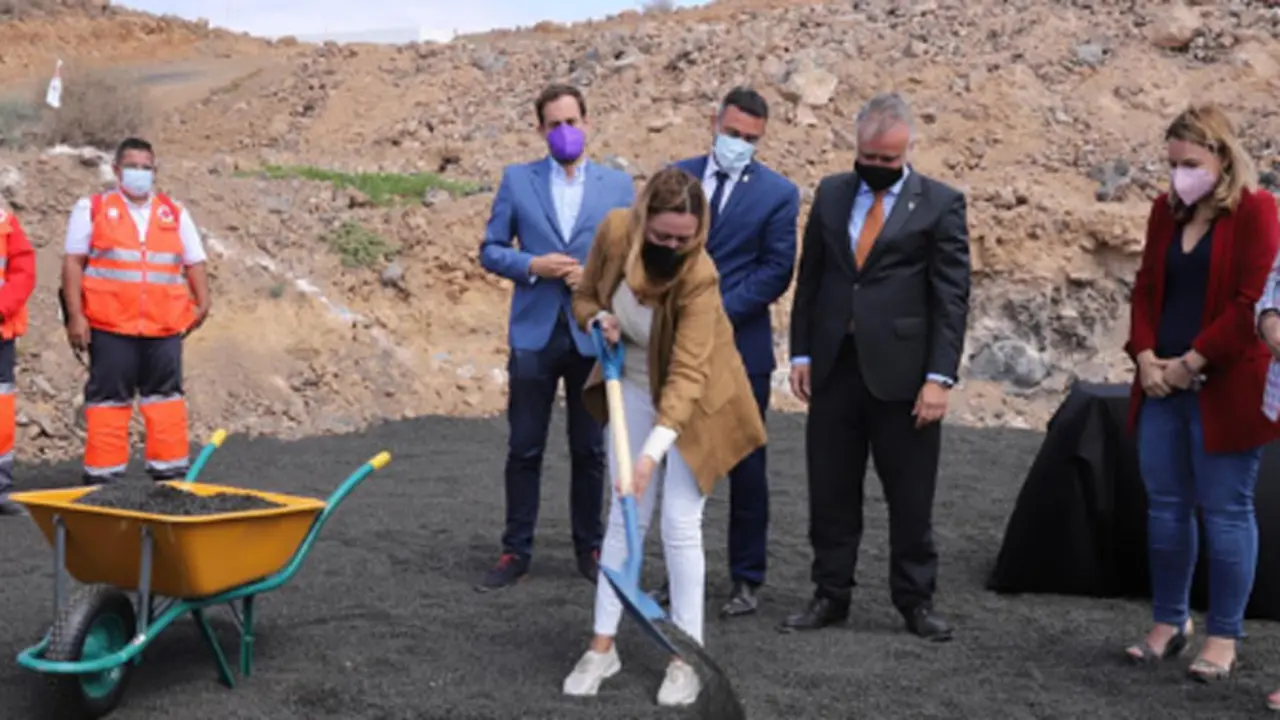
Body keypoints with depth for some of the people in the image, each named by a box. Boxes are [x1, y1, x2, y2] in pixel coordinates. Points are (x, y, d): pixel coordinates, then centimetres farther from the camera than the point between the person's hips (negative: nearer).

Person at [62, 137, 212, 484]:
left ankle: (171, 474, 12)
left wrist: (202, 301, -6)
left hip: (165, 326, 3)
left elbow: (195, 262, 12)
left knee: (166, 395, 6)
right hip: (110, 325, -2)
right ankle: (102, 476, 9)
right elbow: (73, 262, 1)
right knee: (108, 397, 2)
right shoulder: (92, 208, 6)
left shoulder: (175, 214, 14)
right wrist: (75, 315, -7)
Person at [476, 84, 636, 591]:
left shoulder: (618, 184, 6)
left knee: (589, 450, 8)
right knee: (524, 449, 4)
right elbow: (490, 250, 5)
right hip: (534, 333, 0)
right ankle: (516, 552, 13)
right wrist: (532, 266, -12)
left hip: (594, 335, 0)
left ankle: (590, 549, 20)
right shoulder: (516, 180, 6)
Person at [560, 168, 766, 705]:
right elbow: (585, 295, 2)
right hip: (634, 389, 4)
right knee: (623, 517, 6)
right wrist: (598, 319, -22)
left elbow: (687, 373, -37)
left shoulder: (698, 275, -31)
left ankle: (686, 657, 7)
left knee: (680, 526, -6)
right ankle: (603, 647, 14)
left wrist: (654, 450, -46)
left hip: (691, 402, -4)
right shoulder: (615, 231, -18)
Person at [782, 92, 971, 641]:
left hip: (901, 372, -3)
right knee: (830, 492, 9)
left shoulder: (940, 204, -2)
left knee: (910, 497, 5)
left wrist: (940, 376, -11)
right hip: (834, 367, 4)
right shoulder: (831, 193, 10)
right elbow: (810, 276, 12)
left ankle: (916, 600, 18)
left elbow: (951, 297, -5)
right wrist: (801, 353, 5)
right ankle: (831, 595, 20)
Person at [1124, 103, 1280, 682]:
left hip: (1224, 389, -6)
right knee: (1165, 506, 11)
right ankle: (1169, 622, 24)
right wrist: (1146, 356, -3)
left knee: (1225, 511, 1)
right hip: (1162, 386, 6)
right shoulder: (1166, 210, 11)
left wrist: (1192, 362, -15)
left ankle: (1223, 636, 12)